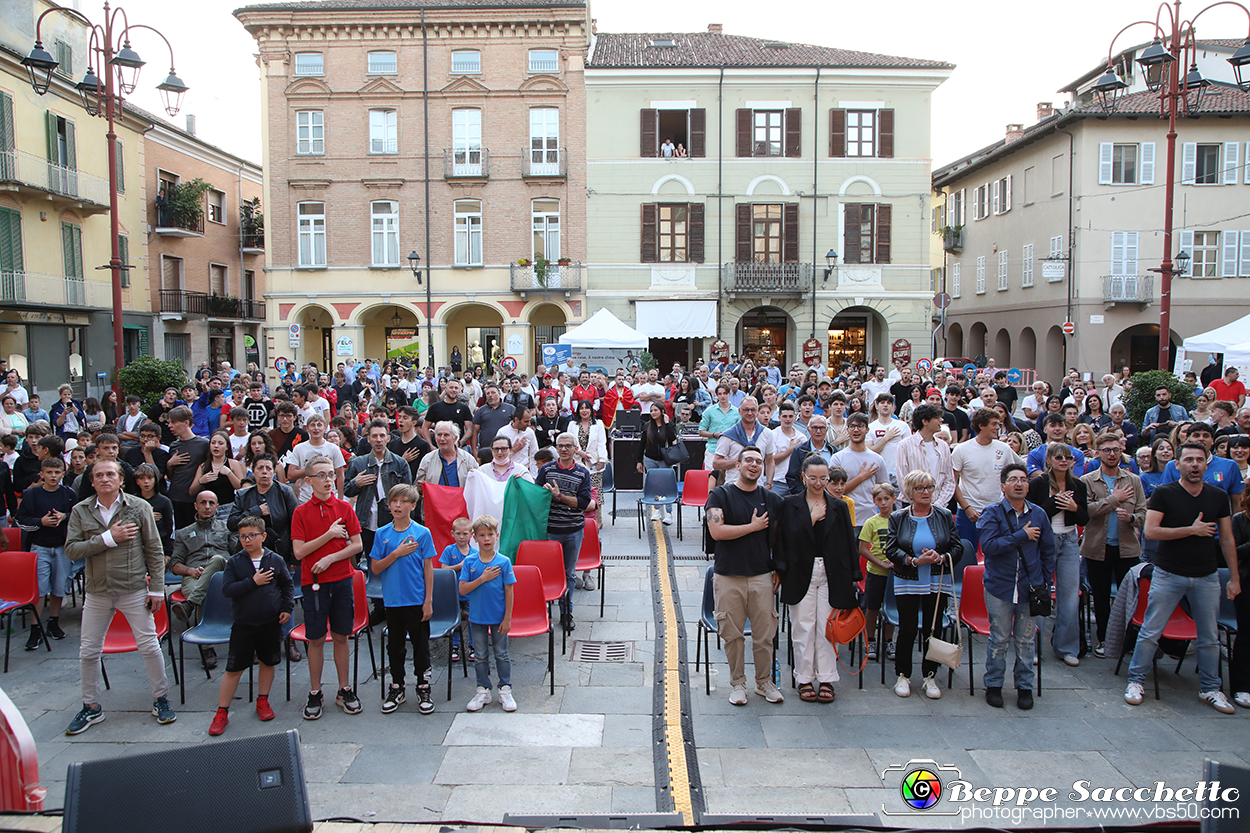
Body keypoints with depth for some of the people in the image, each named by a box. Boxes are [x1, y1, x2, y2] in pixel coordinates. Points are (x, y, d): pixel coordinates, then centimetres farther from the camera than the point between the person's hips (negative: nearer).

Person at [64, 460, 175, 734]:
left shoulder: (139, 507, -3)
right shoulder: (80, 511, 2)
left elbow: (154, 551, -1)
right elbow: (71, 550, -8)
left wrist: (156, 588, -5)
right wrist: (108, 538, -18)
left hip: (134, 589, -2)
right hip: (96, 592, 2)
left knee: (149, 646, 0)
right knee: (88, 652, 9)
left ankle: (161, 699, 16)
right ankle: (91, 707, 26)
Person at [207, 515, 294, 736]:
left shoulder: (275, 560, -1)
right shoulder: (234, 562, -3)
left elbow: (288, 584, 10)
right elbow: (227, 590, -12)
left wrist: (287, 608, 0)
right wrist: (253, 582, -19)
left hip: (271, 622, 1)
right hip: (243, 624, -1)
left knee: (268, 662, 13)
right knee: (234, 668, 1)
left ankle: (262, 701, 31)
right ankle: (222, 712, 11)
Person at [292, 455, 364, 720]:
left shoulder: (344, 508, 3)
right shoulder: (301, 512, -1)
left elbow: (357, 545, 0)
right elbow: (299, 551, -8)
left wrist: (330, 558, -11)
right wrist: (329, 535, -13)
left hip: (342, 581, 1)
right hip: (313, 582, -1)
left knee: (341, 636, 8)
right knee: (316, 639, 5)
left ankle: (344, 690, 19)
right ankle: (315, 694, 17)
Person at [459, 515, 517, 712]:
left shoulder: (504, 562, -10)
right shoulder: (469, 561, -5)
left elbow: (508, 592, -7)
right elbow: (462, 590, -10)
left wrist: (507, 618, -8)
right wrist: (482, 579, -21)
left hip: (498, 617, -1)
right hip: (477, 618, 1)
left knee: (501, 654, 9)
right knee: (481, 655, 12)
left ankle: (505, 690, 21)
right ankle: (483, 691, 24)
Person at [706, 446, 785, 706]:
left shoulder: (771, 499, 9)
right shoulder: (720, 495, -2)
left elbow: (776, 538, 16)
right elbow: (716, 531, -14)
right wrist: (753, 526, -8)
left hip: (761, 576, 2)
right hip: (728, 576, -2)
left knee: (764, 634, 5)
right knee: (733, 634, 4)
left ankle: (764, 681, 22)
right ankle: (738, 682, 20)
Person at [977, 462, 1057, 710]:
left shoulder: (1039, 514, 6)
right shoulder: (992, 513, -5)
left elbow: (1048, 550, 14)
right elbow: (988, 545, -19)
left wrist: (1044, 581, 8)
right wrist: (1022, 536, -16)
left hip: (1030, 587, 3)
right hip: (1000, 586, -3)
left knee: (1025, 639, 9)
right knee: (999, 638, 5)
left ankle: (1024, 686, 23)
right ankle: (993, 685, 19)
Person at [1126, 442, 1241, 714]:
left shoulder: (1218, 496, 5)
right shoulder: (1164, 493, -6)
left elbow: (1227, 539, 10)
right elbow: (1150, 531, -14)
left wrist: (1235, 577, 8)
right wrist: (1191, 530, -16)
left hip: (1206, 577, 3)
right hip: (1168, 575, -3)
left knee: (1210, 637, 10)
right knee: (1150, 632, 0)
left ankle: (1210, 689, 25)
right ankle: (1136, 681, 13)